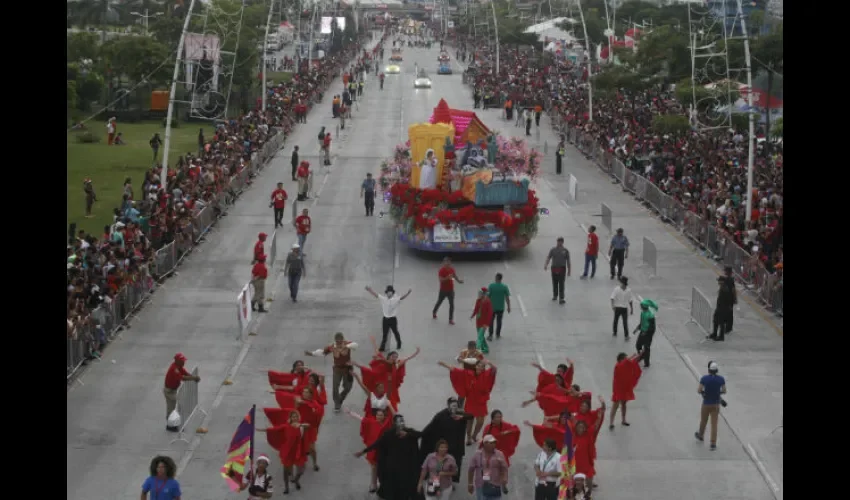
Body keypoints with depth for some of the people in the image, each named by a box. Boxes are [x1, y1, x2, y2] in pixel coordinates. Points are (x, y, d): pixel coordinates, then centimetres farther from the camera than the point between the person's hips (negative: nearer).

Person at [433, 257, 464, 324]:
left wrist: (459, 280, -6)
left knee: (452, 305, -3)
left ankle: (451, 319, 2)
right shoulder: (441, 270, -19)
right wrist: (447, 278, -42)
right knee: (439, 302, 18)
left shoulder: (452, 269, -1)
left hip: (451, 290, 3)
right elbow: (441, 280, -27)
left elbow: (455, 276, 13)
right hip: (443, 290, -3)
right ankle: (434, 313, 45)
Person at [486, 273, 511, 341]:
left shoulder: (491, 286, -13)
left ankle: (490, 335, 6)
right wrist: (508, 307, 3)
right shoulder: (504, 287, -9)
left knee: (491, 321, 11)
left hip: (492, 307, -1)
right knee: (499, 321, 16)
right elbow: (507, 298, -7)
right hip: (501, 307, 1)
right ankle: (498, 335, 25)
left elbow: (488, 295, -9)